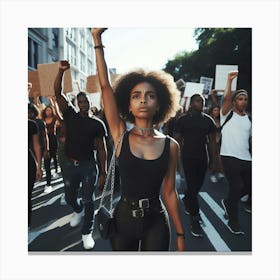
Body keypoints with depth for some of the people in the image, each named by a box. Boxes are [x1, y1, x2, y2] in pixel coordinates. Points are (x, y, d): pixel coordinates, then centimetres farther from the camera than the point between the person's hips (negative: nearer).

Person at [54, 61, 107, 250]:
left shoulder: (96, 124, -1)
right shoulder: (70, 116, 3)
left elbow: (101, 149, 0)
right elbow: (57, 93, -5)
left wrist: (103, 173, -4)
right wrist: (61, 71, -16)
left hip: (89, 165, -3)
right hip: (71, 164, 3)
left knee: (88, 200, -1)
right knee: (70, 197, 19)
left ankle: (87, 233, 16)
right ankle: (78, 211, 52)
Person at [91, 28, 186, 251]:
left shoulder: (170, 145, -6)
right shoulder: (121, 136, -8)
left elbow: (169, 191, -1)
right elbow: (105, 86, -12)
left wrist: (180, 234, 2)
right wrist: (97, 38, -11)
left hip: (156, 222, 0)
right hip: (123, 219, 1)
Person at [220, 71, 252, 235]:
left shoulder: (249, 119, 15)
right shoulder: (227, 114, -1)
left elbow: (251, 138, 16)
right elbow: (226, 99, -18)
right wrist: (230, 80, -20)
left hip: (247, 159, 6)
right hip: (230, 158, -6)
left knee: (249, 187, 14)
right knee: (235, 189, -4)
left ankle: (228, 202, 40)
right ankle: (233, 222, 14)